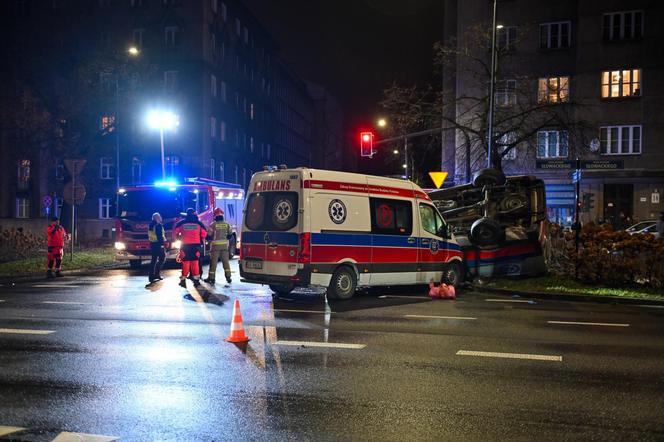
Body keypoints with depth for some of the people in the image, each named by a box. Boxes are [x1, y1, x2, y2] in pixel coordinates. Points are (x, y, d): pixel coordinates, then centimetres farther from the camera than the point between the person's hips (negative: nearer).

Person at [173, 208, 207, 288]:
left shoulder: (181, 223, 2)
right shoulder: (198, 223, 2)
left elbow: (175, 232, 3)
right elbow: (204, 233, 4)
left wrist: (177, 238, 21)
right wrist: (202, 240, 22)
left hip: (185, 245, 0)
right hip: (196, 245, 0)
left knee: (185, 262, 5)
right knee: (195, 262, 5)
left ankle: (183, 280, 5)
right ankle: (196, 279, 5)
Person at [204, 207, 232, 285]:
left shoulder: (213, 224, -9)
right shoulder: (227, 224, 3)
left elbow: (209, 235, -6)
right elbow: (230, 235, 10)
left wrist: (211, 238, 16)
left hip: (215, 244, -3)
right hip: (224, 245, 3)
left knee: (213, 261, 2)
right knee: (225, 261, 8)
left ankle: (211, 277, 5)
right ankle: (228, 277, 8)